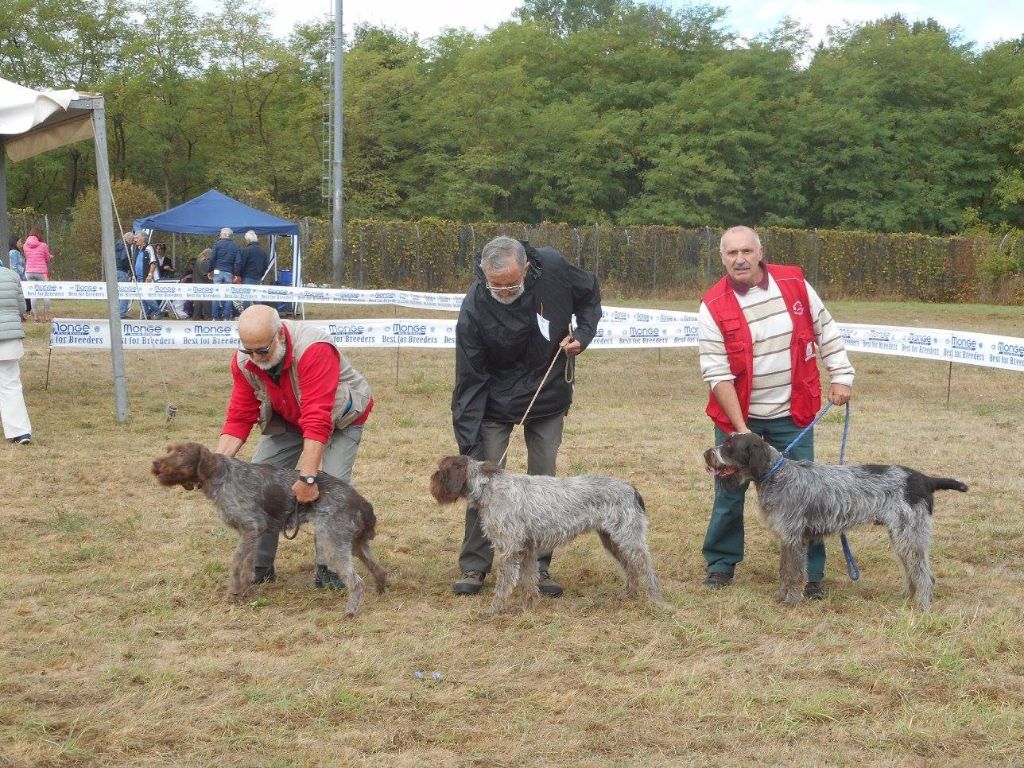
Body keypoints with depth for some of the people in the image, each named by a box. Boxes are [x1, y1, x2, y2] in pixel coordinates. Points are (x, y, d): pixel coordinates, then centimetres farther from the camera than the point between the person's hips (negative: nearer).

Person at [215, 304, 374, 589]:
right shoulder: (244, 361, -22)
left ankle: (329, 568, -6)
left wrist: (308, 477, -48)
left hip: (341, 417, -5)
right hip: (287, 420, 5)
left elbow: (318, 420, -44)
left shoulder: (313, 349, -41)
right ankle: (260, 566, 8)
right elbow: (239, 418, -17)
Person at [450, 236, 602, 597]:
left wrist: (583, 334, -14)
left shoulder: (552, 268, -21)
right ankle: (473, 567, 7)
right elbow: (470, 380, -22)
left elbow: (590, 294, 3)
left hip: (548, 397, 2)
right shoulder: (474, 309, -27)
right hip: (495, 404, -2)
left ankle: (539, 567, 13)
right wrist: (469, 445, -26)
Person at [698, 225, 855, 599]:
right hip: (737, 415, -1)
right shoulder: (713, 306, -12)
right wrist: (739, 428, -18)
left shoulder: (793, 283, -5)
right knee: (729, 492, 7)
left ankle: (810, 572, 14)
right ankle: (721, 563, 25)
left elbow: (825, 330, 8)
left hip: (791, 414, 1)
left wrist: (841, 375, 2)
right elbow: (717, 373, -14)